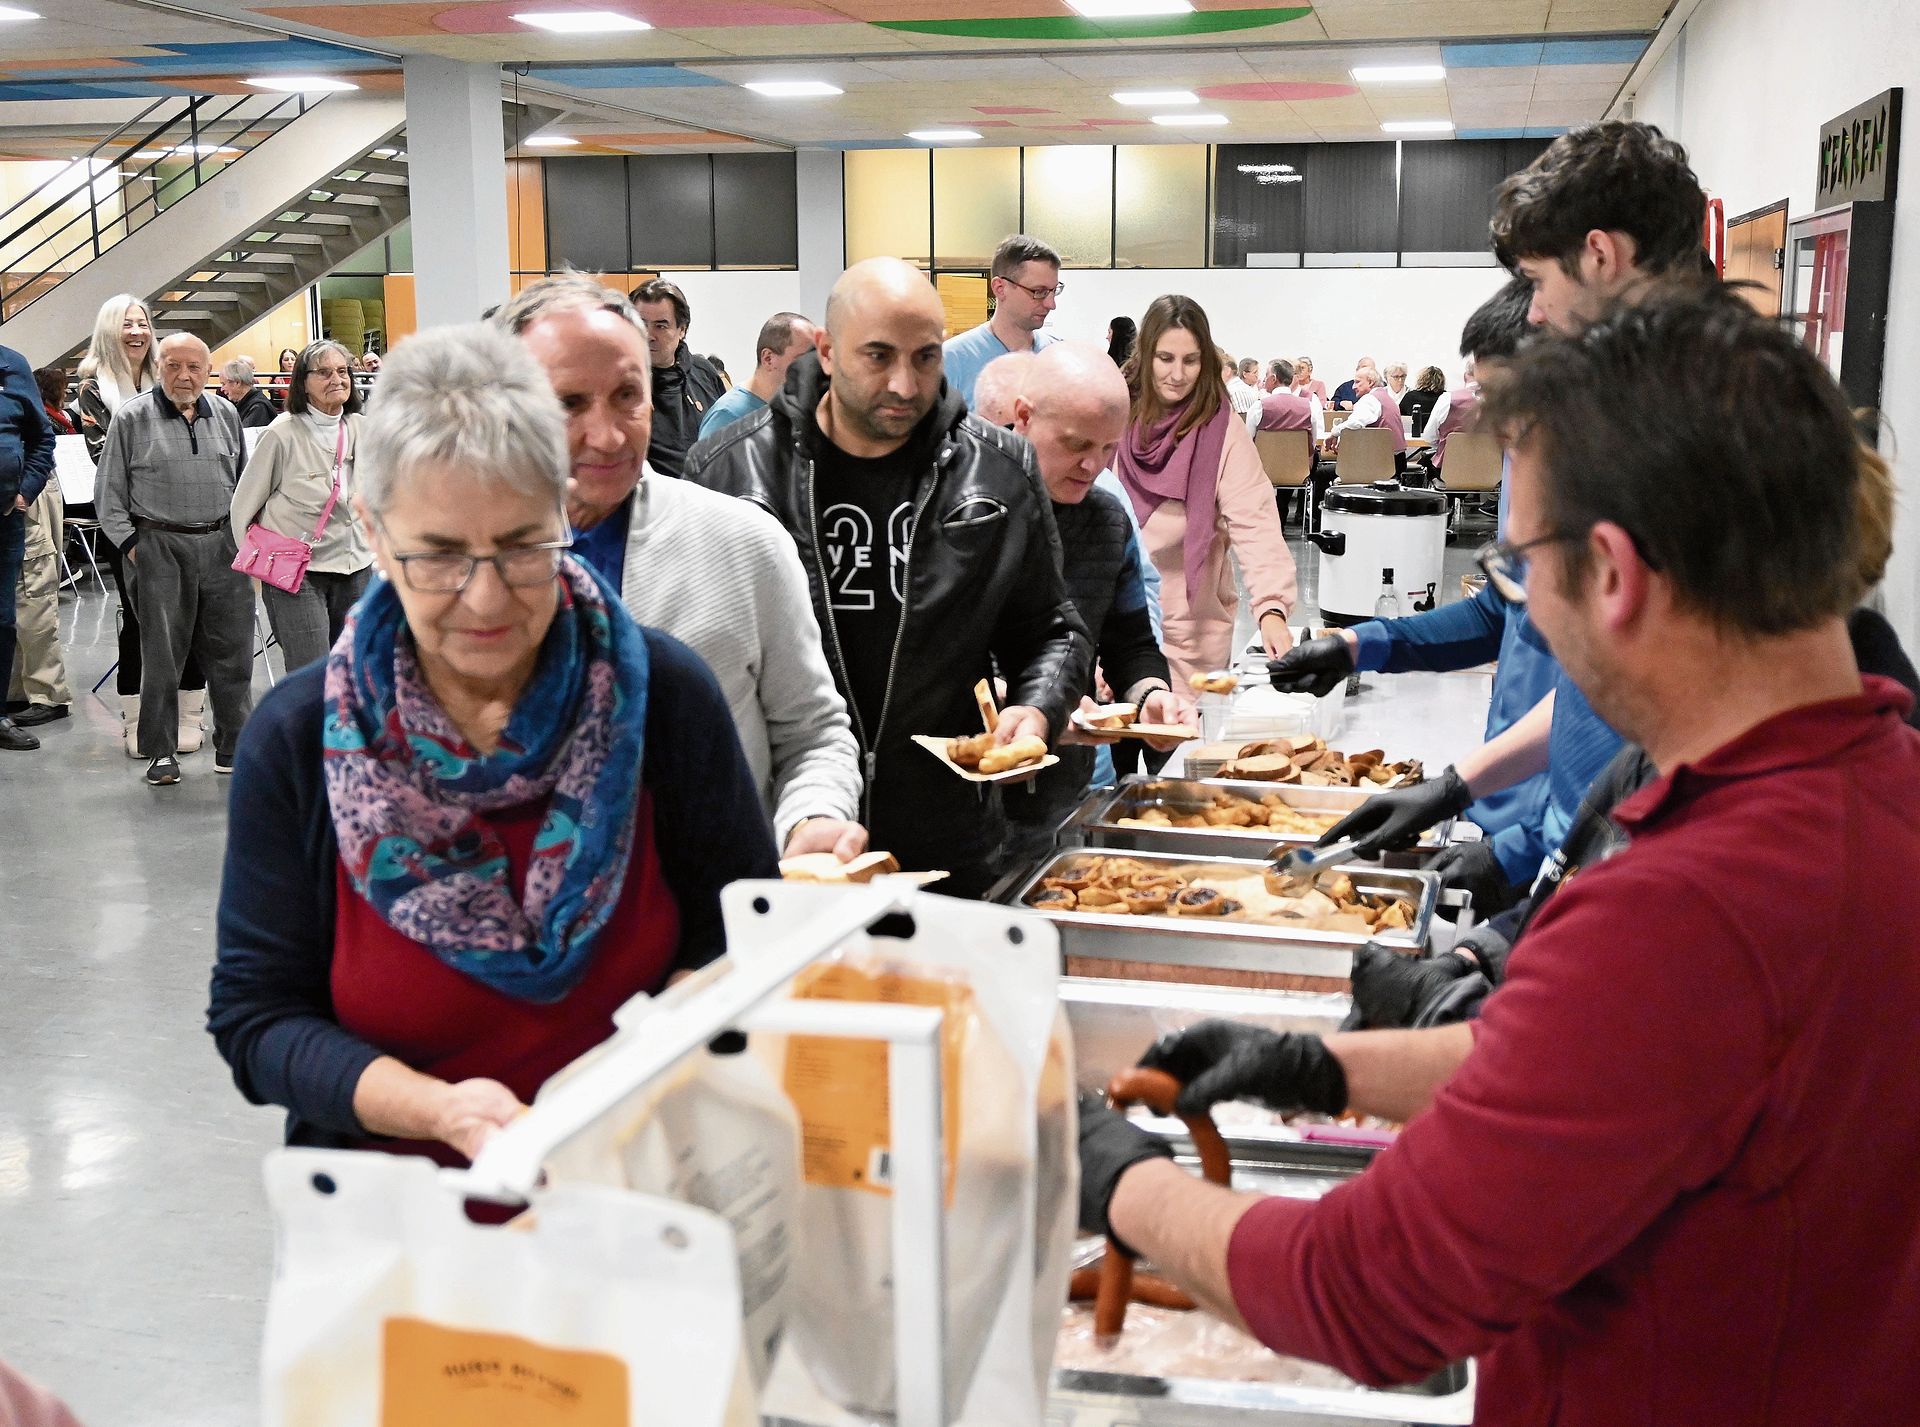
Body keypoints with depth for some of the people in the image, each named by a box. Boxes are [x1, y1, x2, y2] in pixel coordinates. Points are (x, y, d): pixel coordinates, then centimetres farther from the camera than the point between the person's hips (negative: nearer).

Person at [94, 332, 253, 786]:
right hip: (161, 548, -3)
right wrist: (130, 545, -3)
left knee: (231, 652, 5)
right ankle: (161, 753, 10)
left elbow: (245, 481, 18)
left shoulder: (226, 414, 10)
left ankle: (233, 748, 16)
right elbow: (109, 492, 3)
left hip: (223, 545, 3)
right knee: (162, 654, 0)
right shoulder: (132, 418, 0)